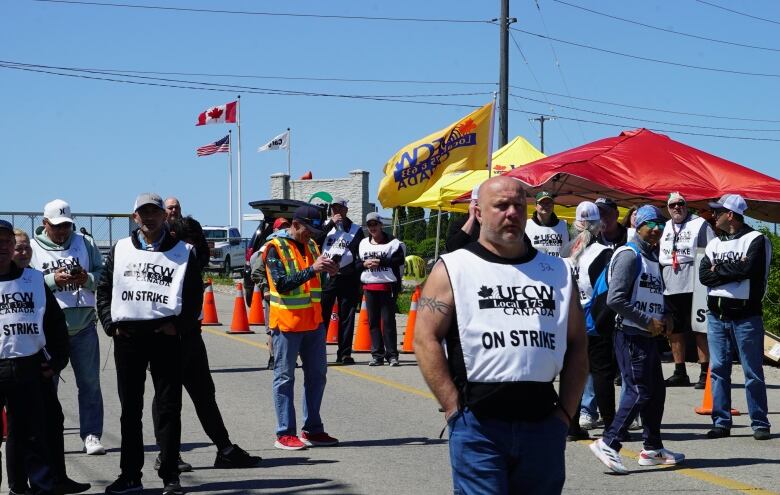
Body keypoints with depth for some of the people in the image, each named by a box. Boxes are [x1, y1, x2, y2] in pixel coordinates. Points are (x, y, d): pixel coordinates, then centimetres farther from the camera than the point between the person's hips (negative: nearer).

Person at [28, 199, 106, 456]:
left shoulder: (85, 243, 8)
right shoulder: (32, 248, 2)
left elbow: (104, 276, 7)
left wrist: (88, 279, -12)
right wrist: (53, 280, -18)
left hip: (84, 326, 2)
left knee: (90, 383, 4)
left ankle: (91, 436, 11)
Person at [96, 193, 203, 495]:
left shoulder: (182, 252, 4)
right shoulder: (120, 250, 11)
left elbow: (195, 294, 3)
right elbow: (104, 289, 13)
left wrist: (179, 325, -8)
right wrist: (111, 324, 1)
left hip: (164, 335, -2)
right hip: (127, 336, 3)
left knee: (169, 407, -1)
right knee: (130, 408, 8)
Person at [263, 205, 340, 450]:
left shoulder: (311, 245, 12)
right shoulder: (276, 248, -10)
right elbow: (282, 283, -20)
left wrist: (327, 269, -6)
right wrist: (312, 269, -26)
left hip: (313, 321, 7)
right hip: (287, 322, -7)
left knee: (317, 374, 10)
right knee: (285, 377, -1)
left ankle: (312, 429, 18)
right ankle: (285, 434, 2)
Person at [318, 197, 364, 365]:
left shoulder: (356, 230, 10)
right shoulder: (326, 227, 14)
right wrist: (331, 223, -9)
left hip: (347, 278, 0)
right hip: (326, 277, 0)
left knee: (346, 317, 2)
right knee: (321, 315, -4)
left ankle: (344, 353, 7)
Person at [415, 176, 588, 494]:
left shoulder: (558, 272, 15)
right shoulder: (453, 269, 4)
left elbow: (577, 345, 15)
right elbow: (426, 340, -3)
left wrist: (565, 412, 5)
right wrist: (454, 409, -10)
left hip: (543, 423, 4)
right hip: (478, 423, -4)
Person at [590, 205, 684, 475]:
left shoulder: (653, 256, 18)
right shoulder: (629, 255, -12)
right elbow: (615, 299, -21)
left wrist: (665, 317, 9)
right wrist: (648, 322, -17)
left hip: (648, 336, 10)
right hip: (630, 334, -10)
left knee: (656, 391, 13)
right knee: (639, 392, -12)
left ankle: (653, 448, 22)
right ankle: (609, 443, -9)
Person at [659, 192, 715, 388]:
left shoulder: (700, 224, 2)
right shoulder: (664, 228, 19)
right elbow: (658, 256, 26)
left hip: (693, 287, -6)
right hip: (669, 288, 6)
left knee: (700, 331, -5)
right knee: (674, 331, 9)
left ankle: (705, 373, -2)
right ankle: (680, 373, 18)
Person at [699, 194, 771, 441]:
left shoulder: (756, 240, -5)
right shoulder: (714, 243, 13)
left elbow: (749, 268, -20)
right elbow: (704, 275, 1)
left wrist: (719, 269, -6)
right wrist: (734, 270, -12)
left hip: (746, 314, -5)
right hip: (717, 314, 6)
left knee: (753, 372, 0)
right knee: (718, 370, 5)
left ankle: (760, 423, 7)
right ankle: (721, 422, 11)